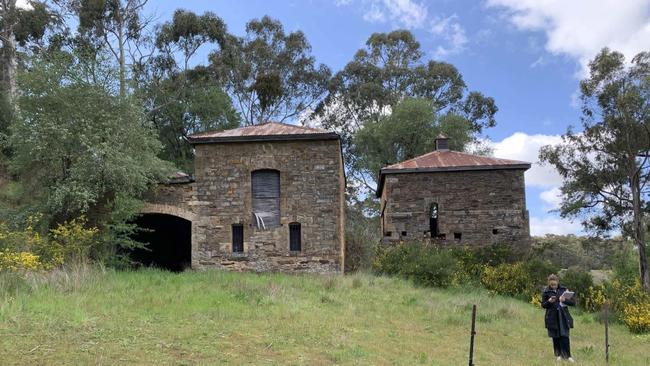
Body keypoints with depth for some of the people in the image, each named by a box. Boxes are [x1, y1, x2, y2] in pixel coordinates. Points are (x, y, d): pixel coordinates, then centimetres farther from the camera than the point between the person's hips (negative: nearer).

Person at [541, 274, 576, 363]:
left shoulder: (564, 290, 1)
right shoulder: (546, 292, -1)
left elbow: (573, 302, 1)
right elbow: (543, 305, 4)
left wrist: (565, 300, -19)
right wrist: (549, 301, -16)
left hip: (563, 316, 0)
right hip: (552, 318, 0)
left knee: (565, 336, -6)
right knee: (555, 337, 6)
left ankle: (567, 355, 2)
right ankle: (558, 355, 18)